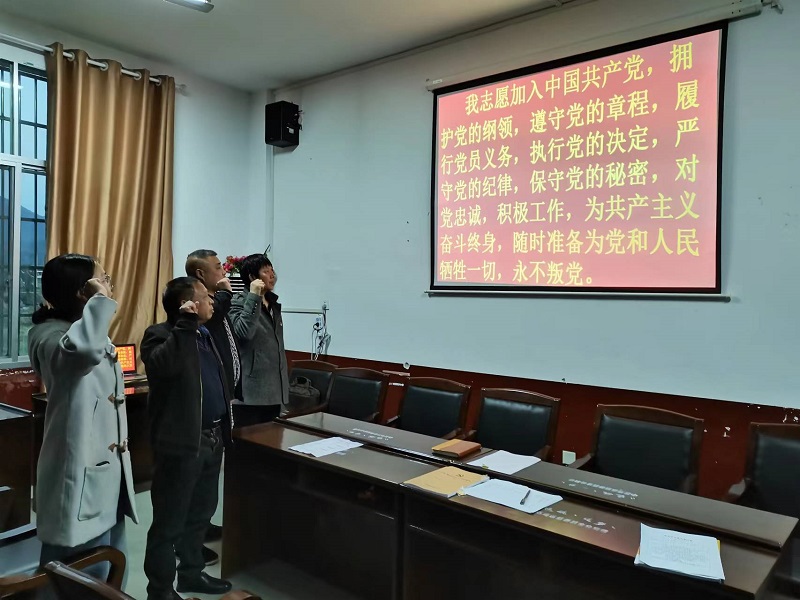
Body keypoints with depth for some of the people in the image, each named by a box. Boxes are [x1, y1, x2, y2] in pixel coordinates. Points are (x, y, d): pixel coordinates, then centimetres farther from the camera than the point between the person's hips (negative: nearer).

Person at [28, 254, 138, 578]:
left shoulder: (95, 334, 13)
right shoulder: (49, 334, -16)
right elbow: (82, 350, -43)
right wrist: (100, 299, -28)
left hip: (109, 472, 9)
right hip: (81, 478, -9)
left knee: (111, 575, 19)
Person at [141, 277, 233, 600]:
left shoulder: (204, 334, 13)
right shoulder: (160, 334, -12)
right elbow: (163, 365, -36)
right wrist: (186, 324, -32)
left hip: (212, 438, 9)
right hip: (181, 443, -9)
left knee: (201, 513, 21)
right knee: (169, 522, 5)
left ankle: (191, 573, 39)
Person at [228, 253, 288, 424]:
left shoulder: (273, 303, 15)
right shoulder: (239, 302, -7)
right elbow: (243, 332, -27)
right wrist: (254, 297, -24)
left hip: (275, 389, 7)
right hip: (253, 389, -7)